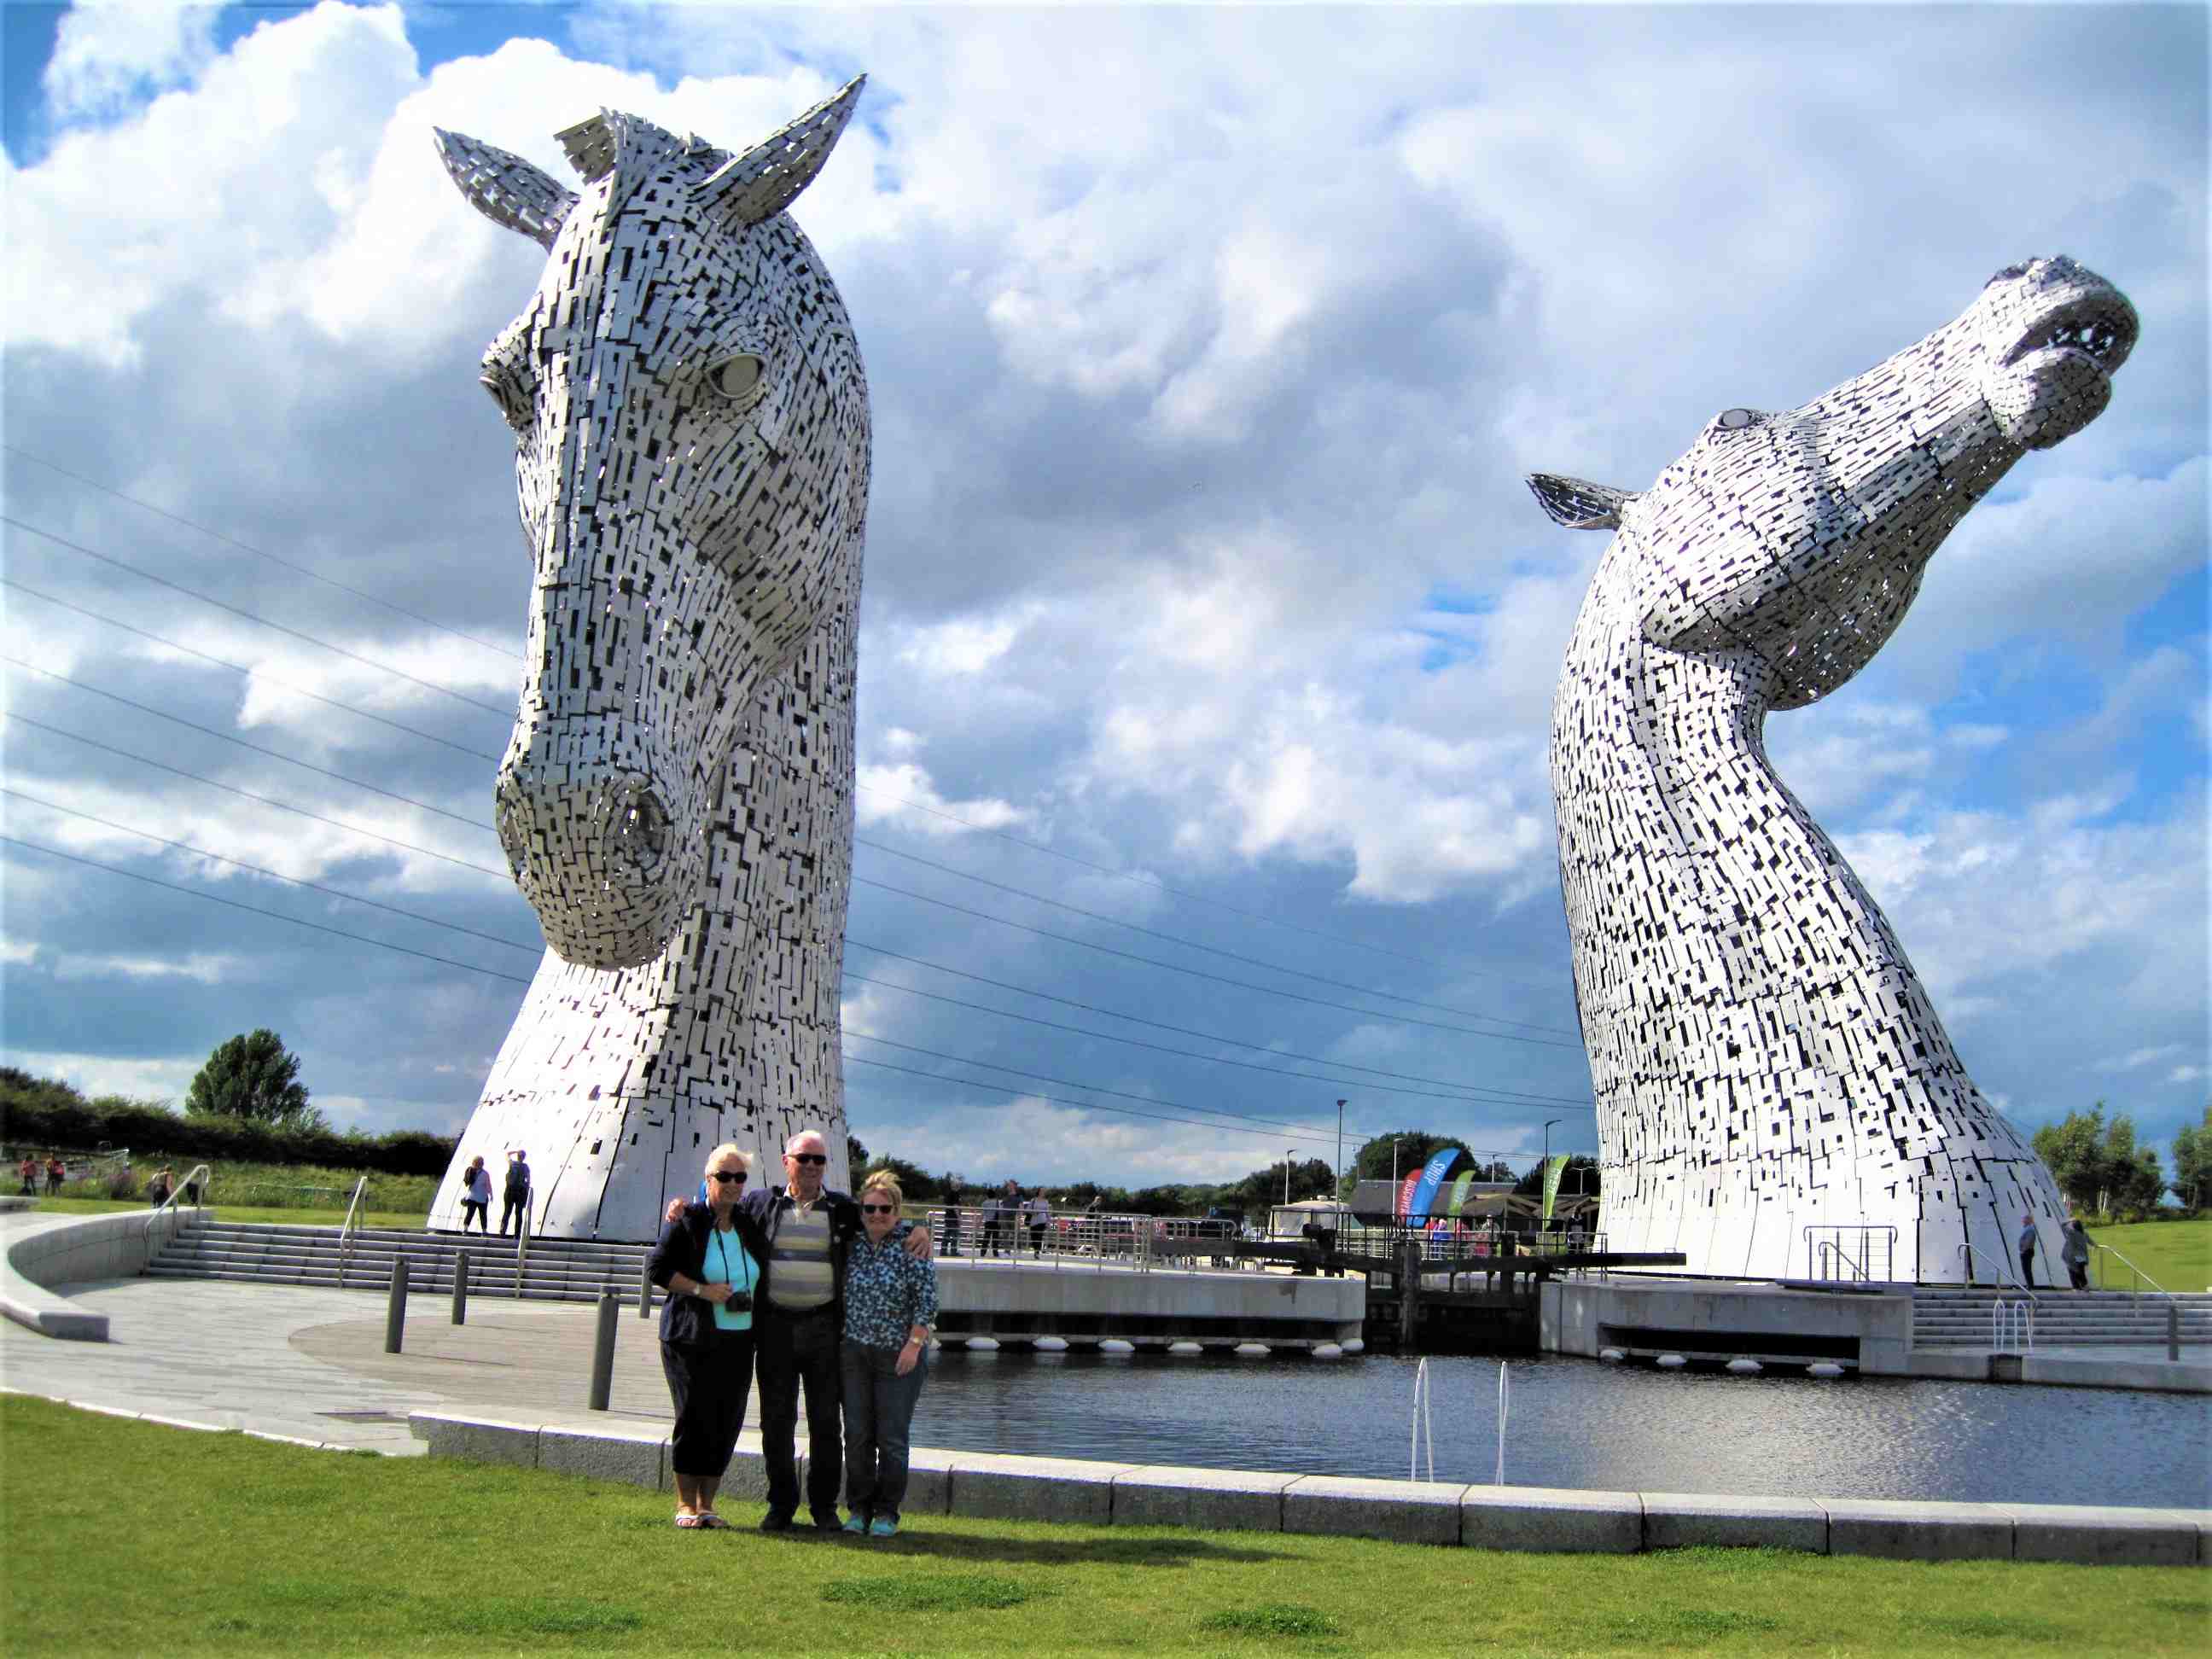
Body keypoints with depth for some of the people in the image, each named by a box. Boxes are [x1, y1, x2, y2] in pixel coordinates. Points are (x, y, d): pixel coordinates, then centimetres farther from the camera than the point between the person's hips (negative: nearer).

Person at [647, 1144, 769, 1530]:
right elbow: (656, 1267, -7)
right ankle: (686, 1503, 7)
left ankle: (707, 1503, 12)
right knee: (695, 1418, -5)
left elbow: (765, 1277, 26)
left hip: (738, 1339, 5)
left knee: (727, 1422, 3)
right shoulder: (687, 1221, -4)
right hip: (692, 1338, -5)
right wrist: (702, 1290, -15)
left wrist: (750, 1300, 7)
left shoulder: (750, 1226, 12)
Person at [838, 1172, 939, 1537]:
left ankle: (887, 1513, 8)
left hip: (899, 1356, -3)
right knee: (857, 1435, 5)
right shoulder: (850, 1246, 6)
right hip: (853, 1353, 3)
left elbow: (927, 1301, -7)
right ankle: (858, 1509, 15)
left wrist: (914, 1345, -12)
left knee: (892, 1436, 0)